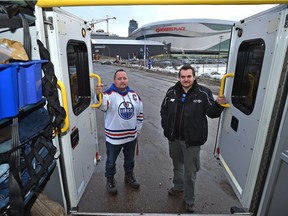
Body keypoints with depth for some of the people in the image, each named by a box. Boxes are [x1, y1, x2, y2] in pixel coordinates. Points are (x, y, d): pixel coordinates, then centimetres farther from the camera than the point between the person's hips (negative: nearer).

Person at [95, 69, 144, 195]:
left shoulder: (134, 95, 1)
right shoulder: (109, 94, -16)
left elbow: (140, 112, 10)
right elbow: (102, 105, -38)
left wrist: (138, 129, 11)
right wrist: (99, 95, -59)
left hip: (131, 136, 5)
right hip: (113, 137, -4)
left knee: (130, 159, 24)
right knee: (111, 162, 16)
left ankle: (129, 176, 50)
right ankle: (110, 180, 42)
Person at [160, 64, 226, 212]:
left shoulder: (204, 93, -12)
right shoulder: (172, 92, -3)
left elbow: (211, 113, -8)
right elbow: (164, 109, 10)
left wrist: (219, 105, -27)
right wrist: (165, 125, 1)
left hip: (192, 140, -4)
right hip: (174, 138, 4)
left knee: (190, 171, 11)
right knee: (177, 165, 26)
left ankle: (189, 200, 35)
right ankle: (178, 186, 53)